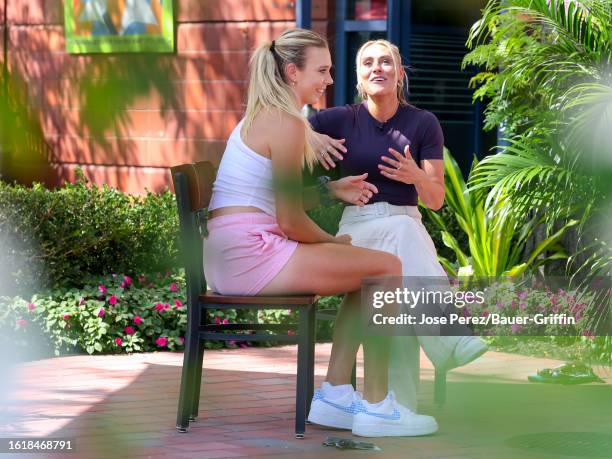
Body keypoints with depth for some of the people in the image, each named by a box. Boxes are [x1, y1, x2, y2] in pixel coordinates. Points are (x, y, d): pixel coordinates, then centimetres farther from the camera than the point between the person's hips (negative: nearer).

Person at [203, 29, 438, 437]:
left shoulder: (259, 117, 19)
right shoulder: (287, 123, -12)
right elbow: (291, 222, -13)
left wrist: (333, 189, 20)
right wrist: (333, 242, 5)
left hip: (229, 261, 10)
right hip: (251, 255, -10)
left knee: (367, 275, 18)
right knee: (386, 267, -6)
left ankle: (335, 394, 14)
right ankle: (376, 407, -4)